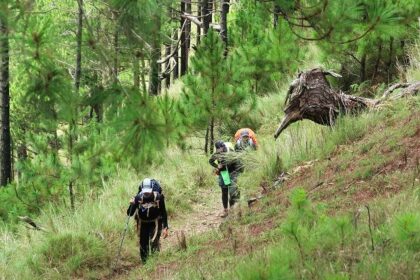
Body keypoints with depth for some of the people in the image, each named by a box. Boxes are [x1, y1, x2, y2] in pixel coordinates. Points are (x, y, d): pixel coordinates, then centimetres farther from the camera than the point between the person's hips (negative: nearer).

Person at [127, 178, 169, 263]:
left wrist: (165, 228, -11)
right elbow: (130, 213, -14)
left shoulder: (158, 198, -20)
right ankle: (144, 263, 23)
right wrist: (132, 205, -34)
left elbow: (164, 213, -8)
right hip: (143, 223, 2)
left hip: (155, 223, -2)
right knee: (143, 245, 7)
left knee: (154, 242, -21)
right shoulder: (138, 198, -18)